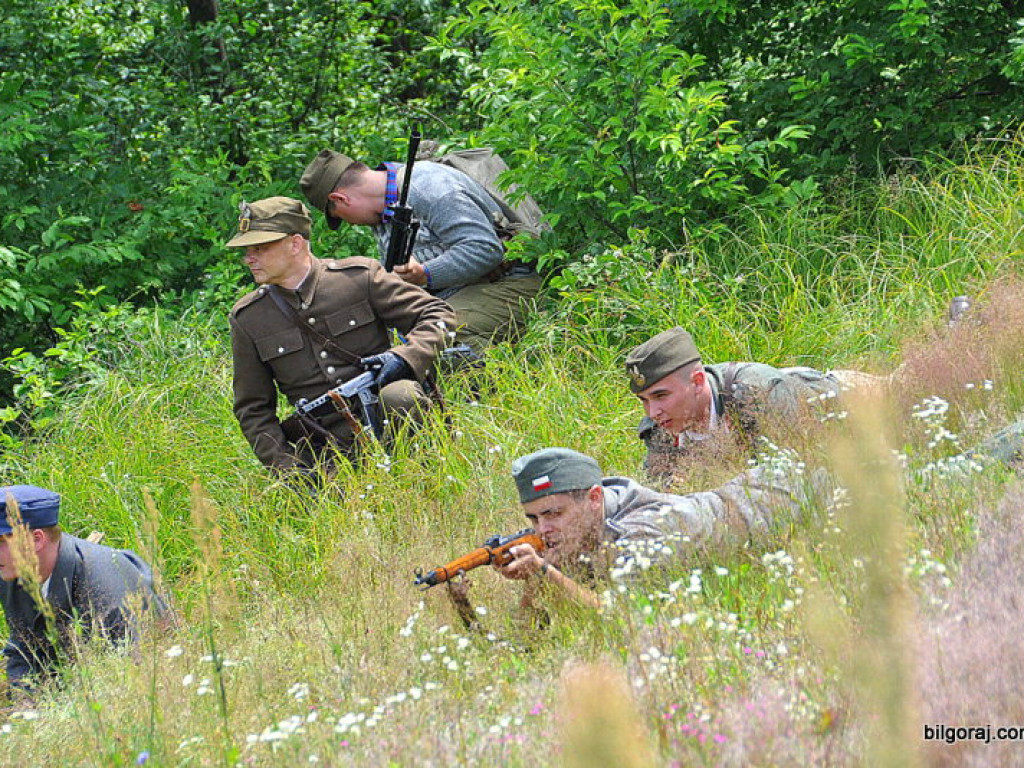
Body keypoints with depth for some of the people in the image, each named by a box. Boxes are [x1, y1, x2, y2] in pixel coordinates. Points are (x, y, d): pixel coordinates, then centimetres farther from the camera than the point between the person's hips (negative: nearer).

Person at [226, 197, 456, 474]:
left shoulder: (359, 276, 1)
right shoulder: (246, 318, 8)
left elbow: (438, 315, 4)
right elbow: (253, 409, 11)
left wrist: (404, 358, -16)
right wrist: (286, 467, -3)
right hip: (326, 448, 2)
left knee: (398, 397, -35)